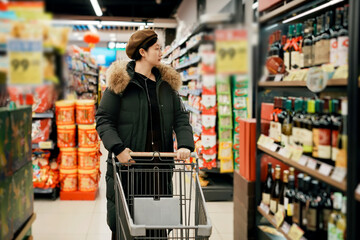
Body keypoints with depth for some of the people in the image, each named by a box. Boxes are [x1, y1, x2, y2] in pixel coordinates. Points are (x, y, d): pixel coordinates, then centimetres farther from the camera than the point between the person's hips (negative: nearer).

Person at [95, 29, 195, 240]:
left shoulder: (166, 82, 10)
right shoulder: (120, 82, -4)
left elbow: (181, 117, 6)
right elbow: (104, 119, -6)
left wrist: (185, 144, -11)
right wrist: (118, 148, -20)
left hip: (160, 165, 4)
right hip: (127, 162, -4)